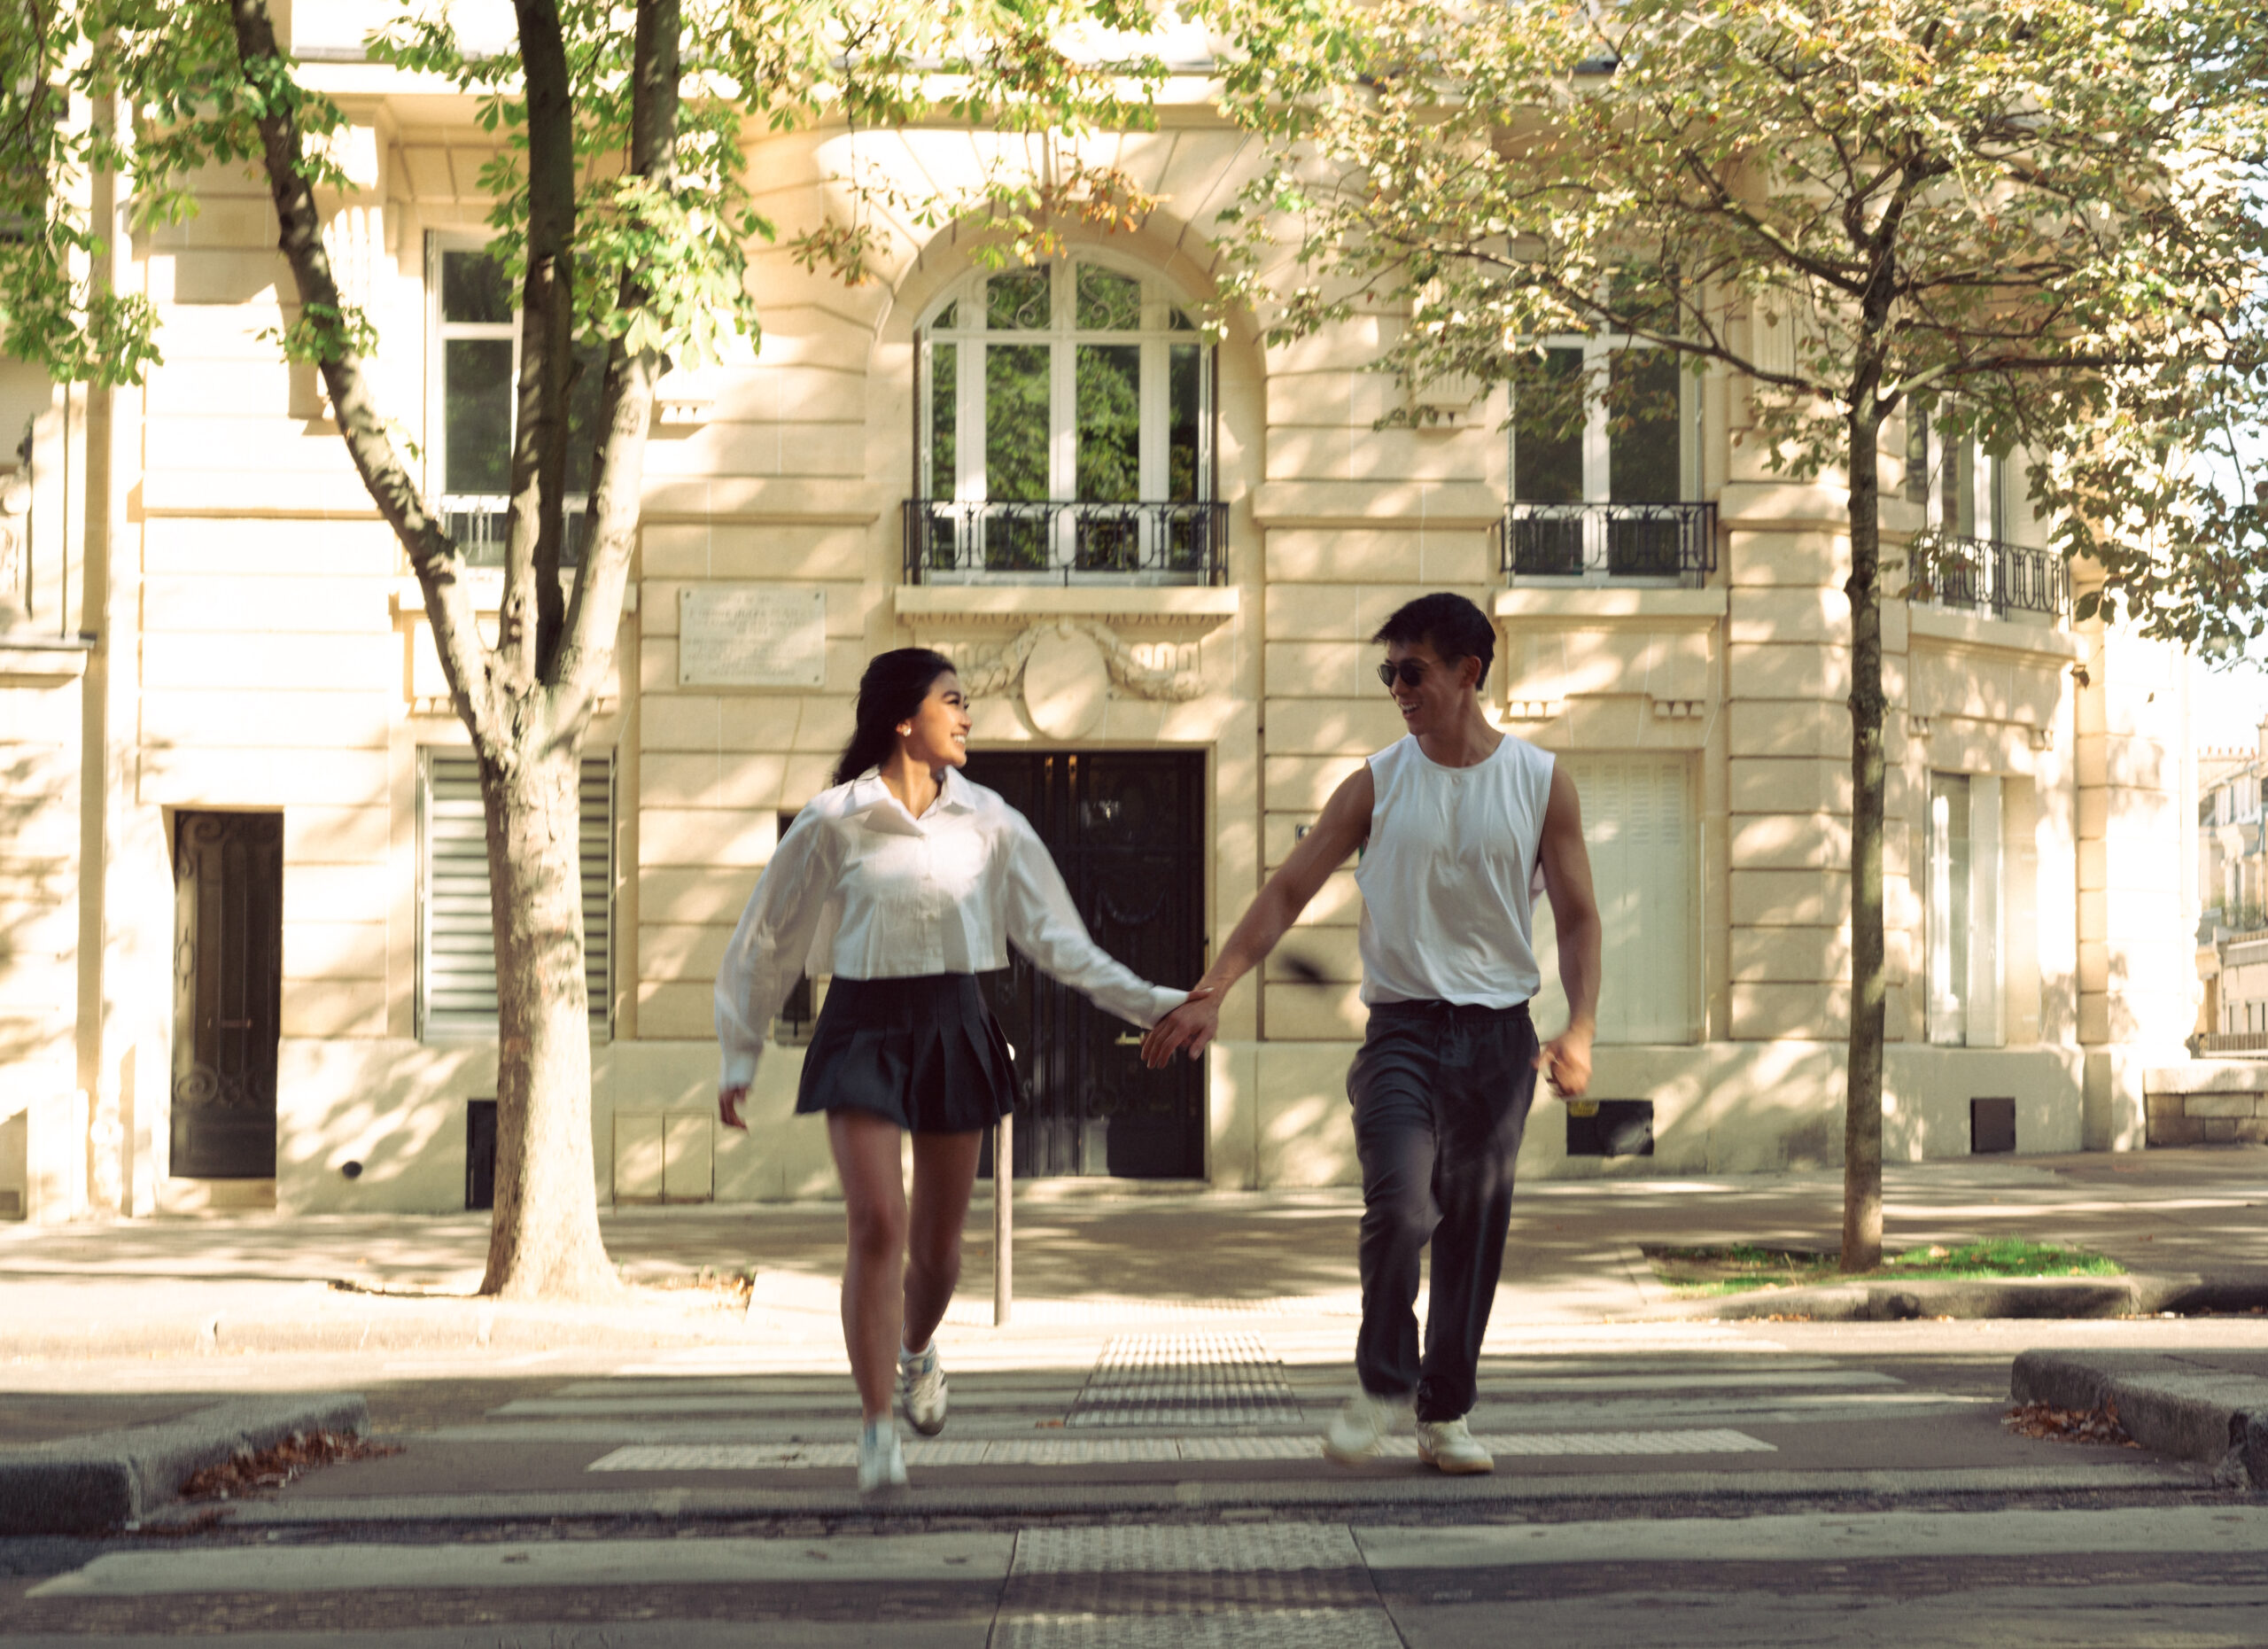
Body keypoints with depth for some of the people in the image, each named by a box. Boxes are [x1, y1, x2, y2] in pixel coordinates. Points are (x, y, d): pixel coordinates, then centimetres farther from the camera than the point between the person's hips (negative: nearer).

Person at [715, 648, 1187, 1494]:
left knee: (939, 1239, 9)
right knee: (878, 1224, -15)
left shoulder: (987, 822, 3)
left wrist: (1149, 1002, 2)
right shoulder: (833, 822, -4)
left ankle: (917, 1348, 43)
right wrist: (740, 1058, 6)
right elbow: (766, 944, 5)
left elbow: (1054, 936, 8)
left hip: (954, 1026, 3)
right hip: (862, 1031, -3)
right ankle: (876, 1429, -6)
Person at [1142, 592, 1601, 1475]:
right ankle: (1381, 1384, 1)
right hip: (1402, 1024, -1)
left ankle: (1445, 1416, 15)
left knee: (1476, 1227, 4)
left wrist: (1578, 1029, -10)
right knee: (1400, 1207, -18)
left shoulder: (1541, 783, 3)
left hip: (1499, 1032, 1)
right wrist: (1210, 993, -9)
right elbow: (1288, 890, 1)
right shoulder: (1377, 784, 3)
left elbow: (1577, 915, 5)